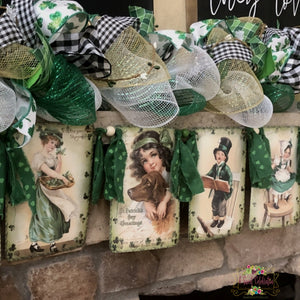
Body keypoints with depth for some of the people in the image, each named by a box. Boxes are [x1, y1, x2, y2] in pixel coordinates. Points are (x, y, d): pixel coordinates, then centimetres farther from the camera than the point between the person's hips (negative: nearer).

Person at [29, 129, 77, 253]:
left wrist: (59, 162, -6)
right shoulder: (38, 156, -11)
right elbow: (47, 171, -24)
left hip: (53, 190, 7)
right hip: (42, 191, -7)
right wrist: (63, 178, -24)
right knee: (45, 216, -4)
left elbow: (56, 173, 6)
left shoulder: (53, 157, 11)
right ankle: (34, 243, 8)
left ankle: (52, 243, 11)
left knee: (55, 215, 4)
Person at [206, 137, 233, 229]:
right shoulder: (215, 166, 2)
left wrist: (229, 185, -38)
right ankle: (215, 219, 30)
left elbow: (230, 177, -22)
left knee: (221, 205, 5)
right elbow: (209, 174, 10)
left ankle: (222, 219, 26)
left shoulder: (226, 168, -16)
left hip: (224, 190, -6)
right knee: (214, 204, 13)